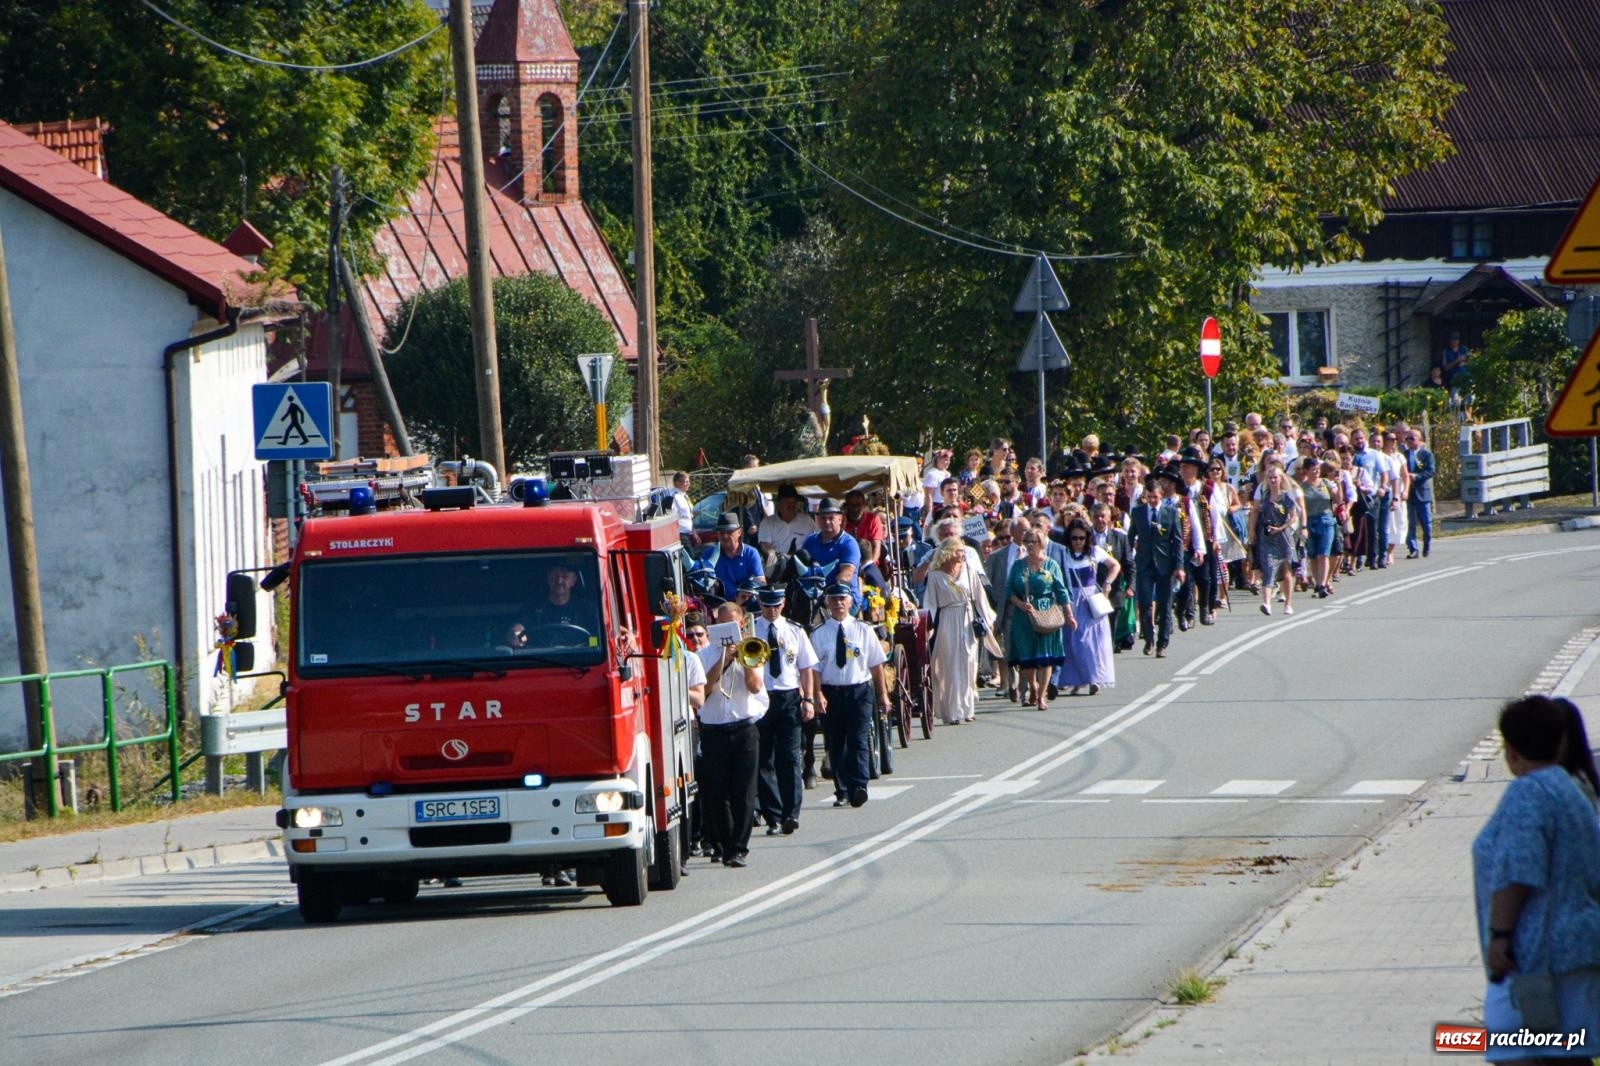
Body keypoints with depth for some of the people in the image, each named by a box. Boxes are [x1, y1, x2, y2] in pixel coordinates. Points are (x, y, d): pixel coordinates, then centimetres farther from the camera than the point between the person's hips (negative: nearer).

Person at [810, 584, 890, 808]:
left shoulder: (863, 630, 4)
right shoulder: (819, 634, 2)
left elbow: (876, 664, 8)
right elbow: (814, 669, -2)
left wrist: (883, 694, 6)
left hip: (859, 691, -1)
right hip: (831, 693, 1)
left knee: (858, 741, -11)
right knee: (835, 745, 6)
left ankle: (858, 788, -17)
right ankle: (842, 791, 13)